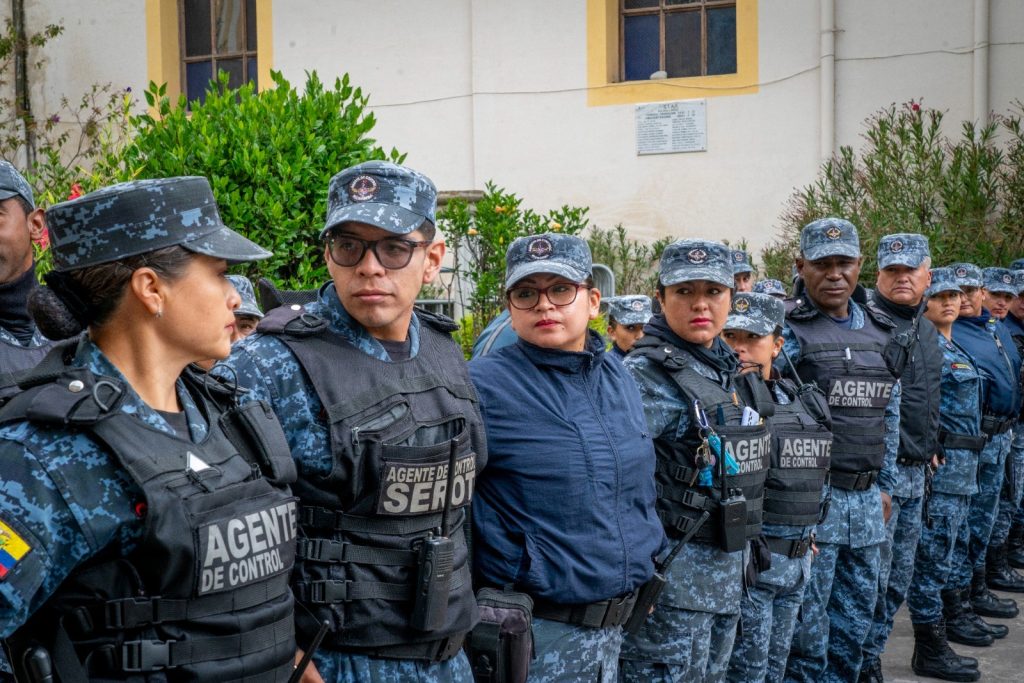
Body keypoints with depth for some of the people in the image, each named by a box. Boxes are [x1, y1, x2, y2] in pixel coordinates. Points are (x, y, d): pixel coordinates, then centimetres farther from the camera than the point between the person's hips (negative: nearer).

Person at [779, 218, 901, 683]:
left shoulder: (881, 331, 10)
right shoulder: (789, 330, -10)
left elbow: (890, 414, 18)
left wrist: (885, 484, 16)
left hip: (866, 499, 6)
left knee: (856, 614, 16)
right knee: (808, 619, 2)